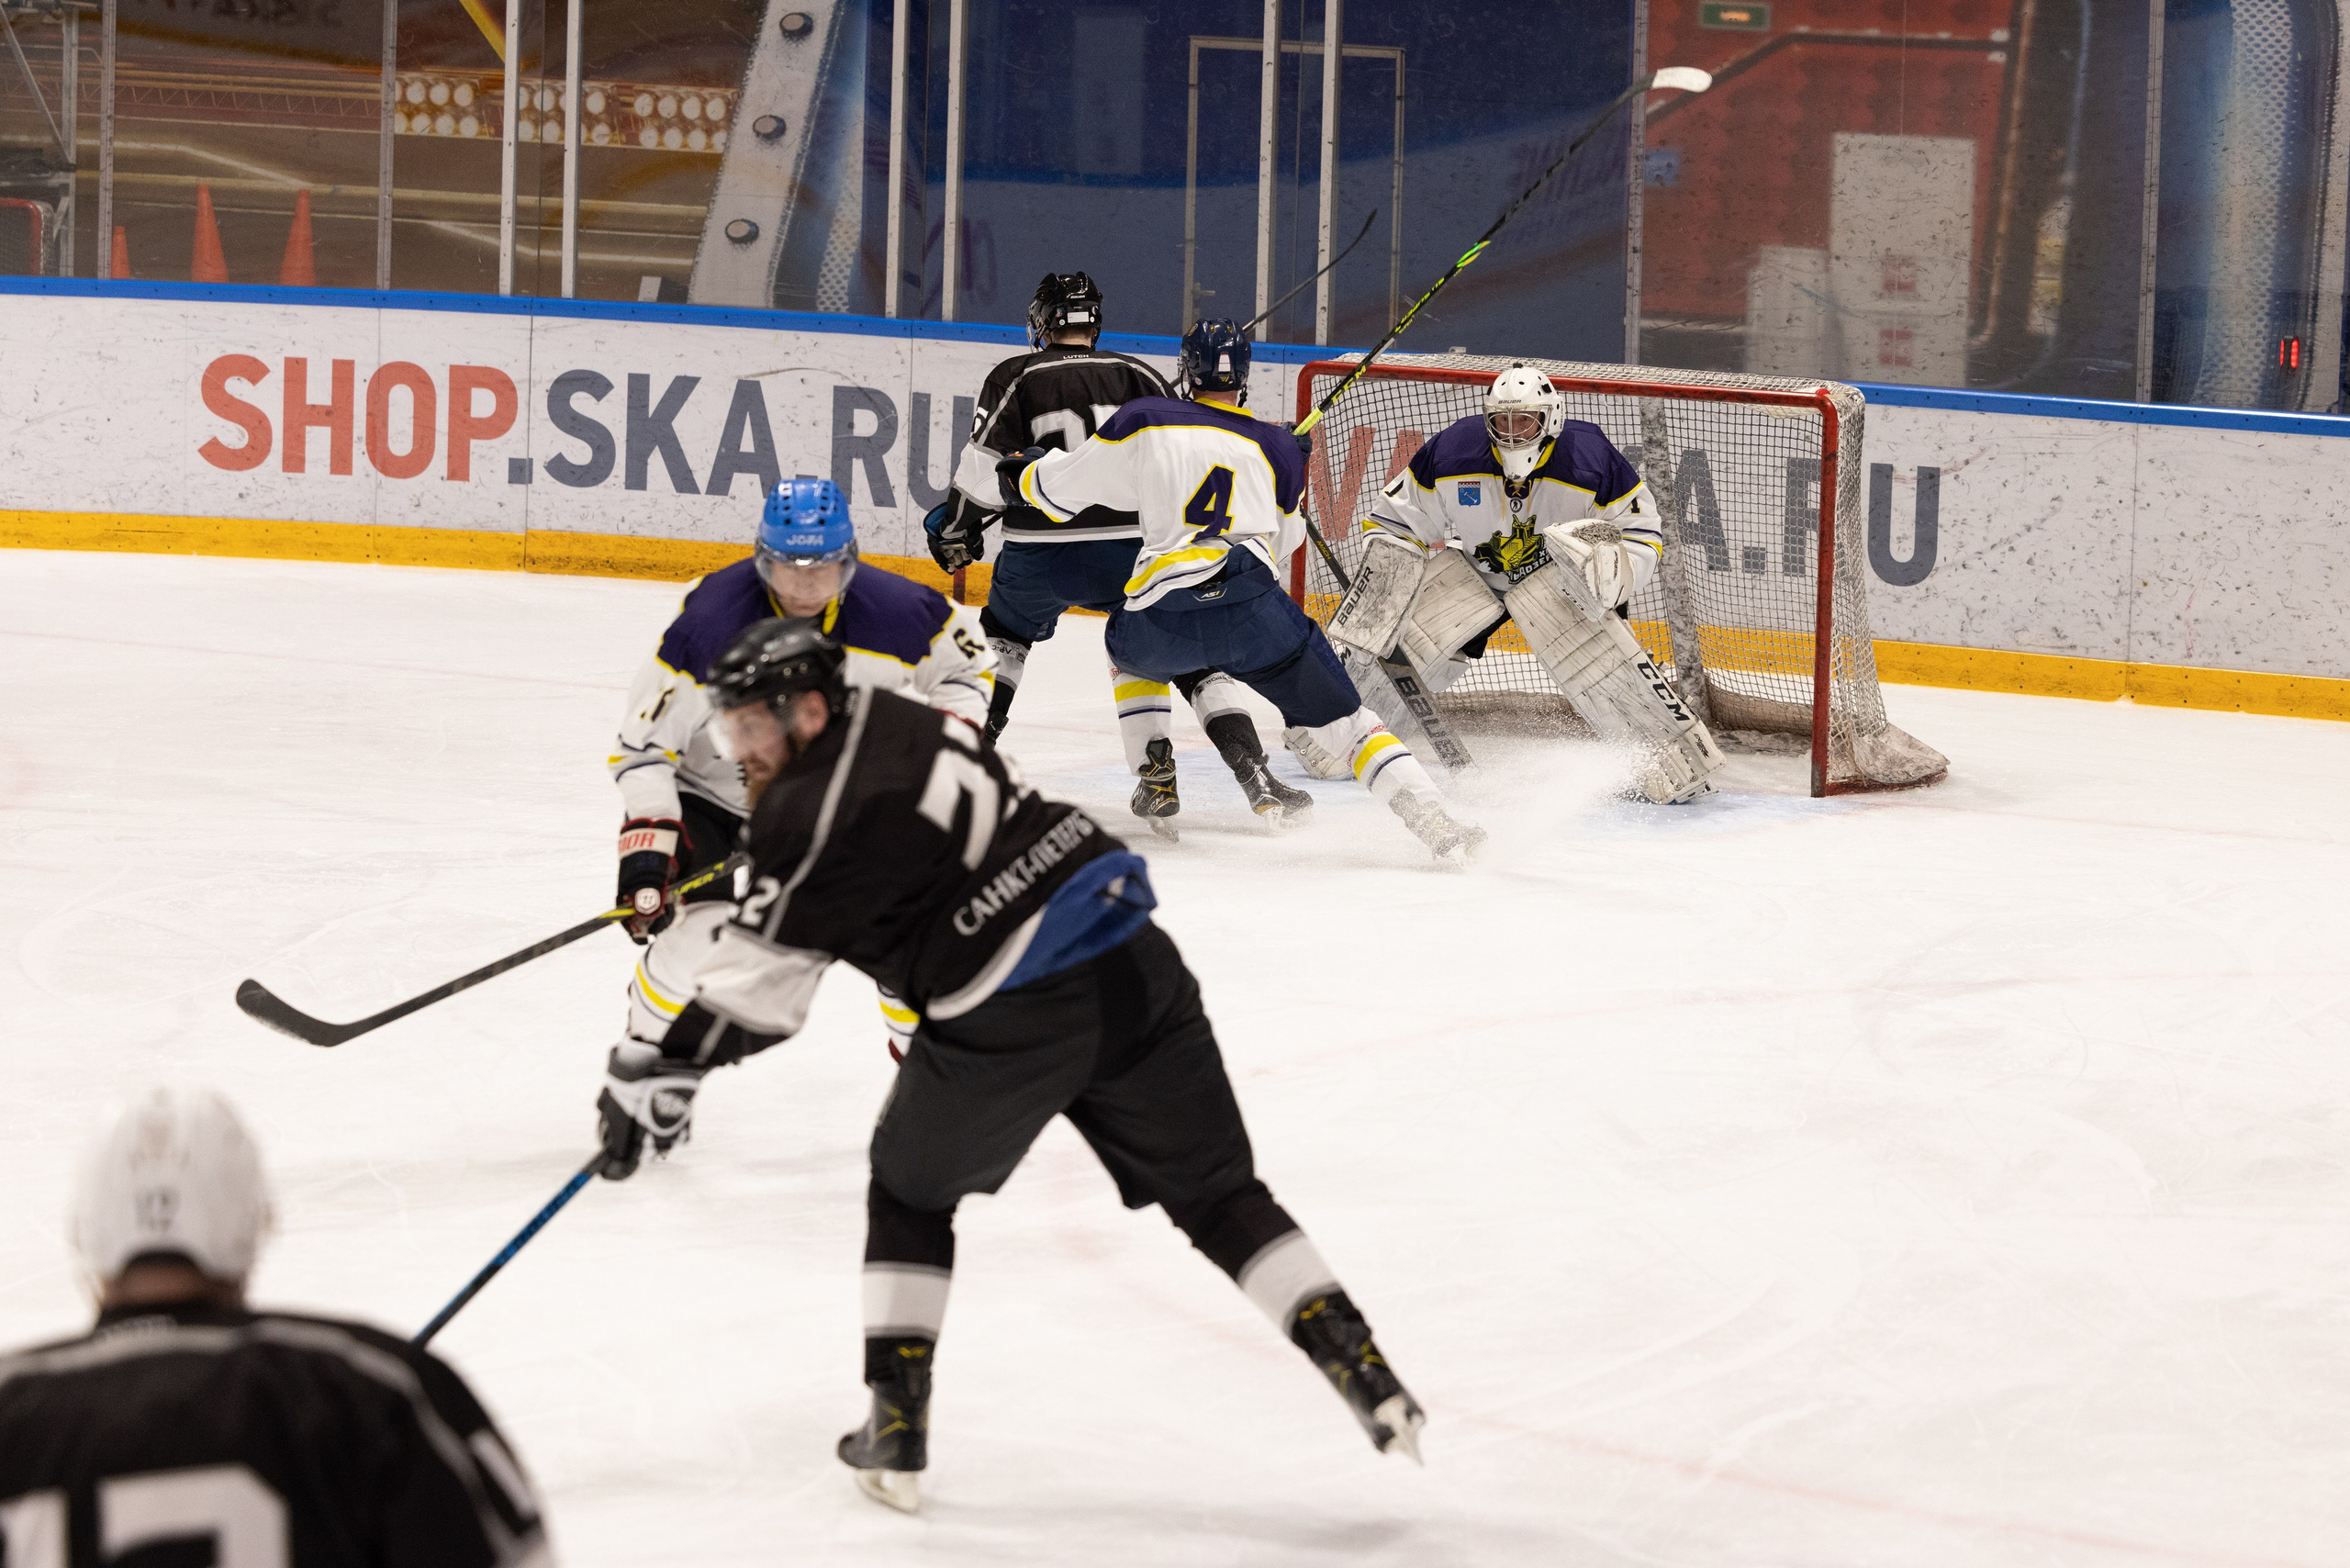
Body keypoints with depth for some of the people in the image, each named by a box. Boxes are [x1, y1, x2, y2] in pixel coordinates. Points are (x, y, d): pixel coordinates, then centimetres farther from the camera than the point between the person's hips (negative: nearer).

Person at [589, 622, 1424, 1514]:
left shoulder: (820, 806, -9)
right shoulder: (890, 722, 17)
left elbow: (758, 977, -8)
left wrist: (657, 1076, 0)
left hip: (1012, 1019, -7)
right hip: (1135, 967, 7)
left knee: (910, 1192, 17)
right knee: (1216, 1195, 17)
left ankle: (896, 1431, 16)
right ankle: (1360, 1370, 6)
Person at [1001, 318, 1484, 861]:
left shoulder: (1143, 421, 12)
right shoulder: (1279, 450, 15)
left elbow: (1063, 489, 20)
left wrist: (1025, 472, 41)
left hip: (1163, 620, 1)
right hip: (1252, 604, 0)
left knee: (1127, 645, 37)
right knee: (1340, 718, 4)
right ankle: (1430, 819, -12)